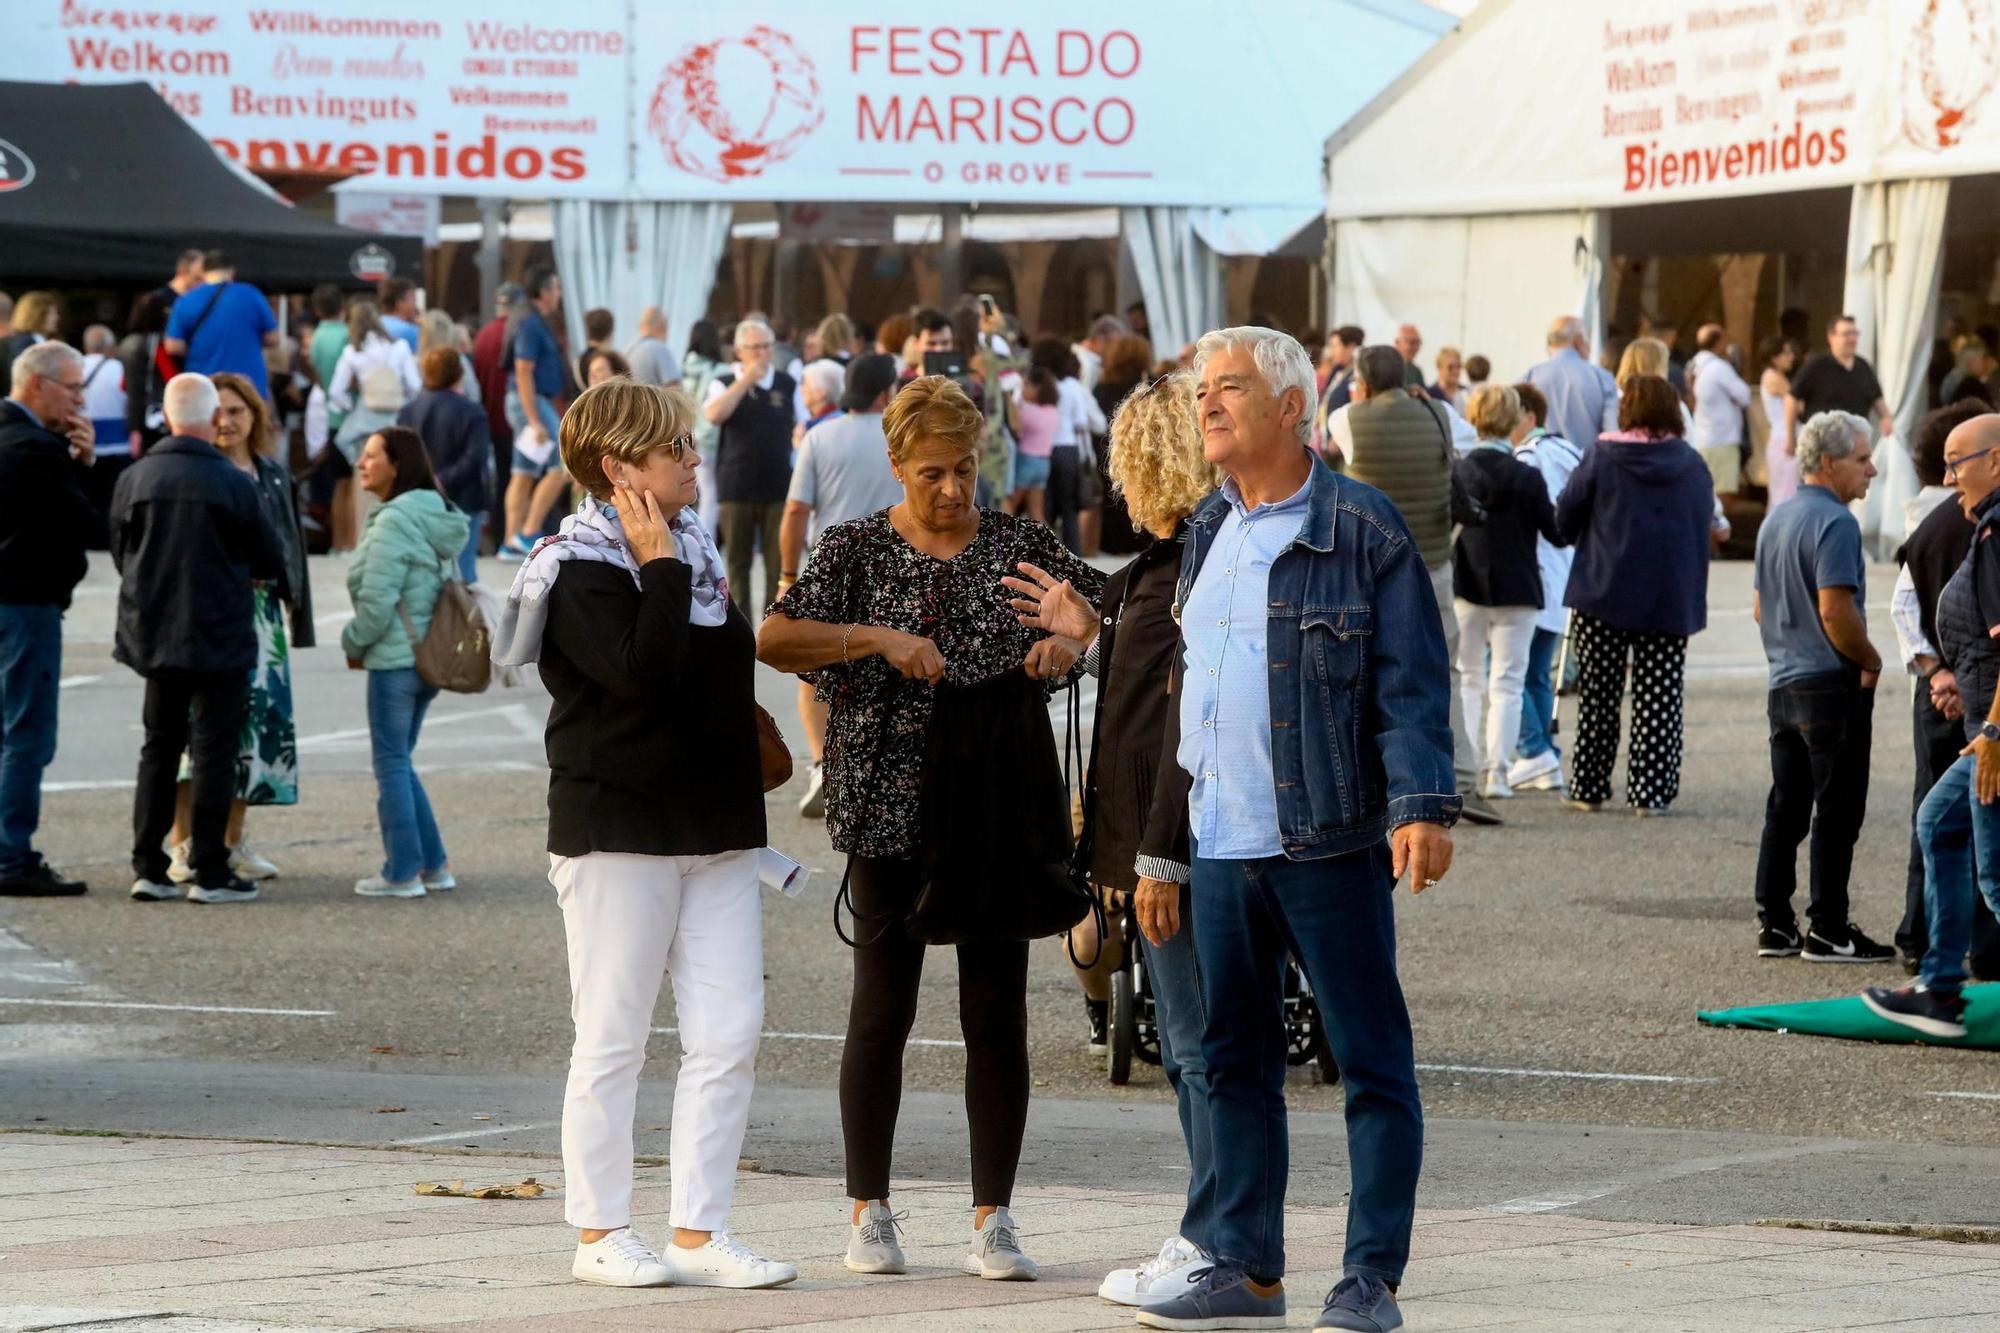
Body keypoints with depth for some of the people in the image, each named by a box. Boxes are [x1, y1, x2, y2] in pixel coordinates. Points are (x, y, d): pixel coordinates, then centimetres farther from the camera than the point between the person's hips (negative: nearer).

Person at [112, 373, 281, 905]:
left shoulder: (133, 480, -3)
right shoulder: (234, 484, -14)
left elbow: (120, 555, 7)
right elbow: (271, 563, -4)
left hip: (154, 635, 4)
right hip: (221, 636, -4)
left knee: (159, 747, 14)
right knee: (214, 751, 3)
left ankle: (149, 867, 11)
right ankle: (210, 873, 2)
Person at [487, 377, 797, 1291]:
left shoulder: (692, 551, 14)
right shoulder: (582, 573, -11)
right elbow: (644, 674, -25)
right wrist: (659, 570, -18)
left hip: (715, 829, 8)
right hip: (619, 830, -8)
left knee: (730, 1034, 2)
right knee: (612, 1040, 0)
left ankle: (698, 1233, 7)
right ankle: (601, 1233, 9)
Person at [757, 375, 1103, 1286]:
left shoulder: (1020, 544, 8)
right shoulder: (858, 550, 1)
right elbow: (772, 639, -7)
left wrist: (1071, 639, -13)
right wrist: (877, 638, -19)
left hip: (1002, 802, 2)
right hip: (892, 802, -2)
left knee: (997, 1011, 0)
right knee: (883, 1006, 4)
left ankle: (993, 1220, 5)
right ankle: (869, 1211, 13)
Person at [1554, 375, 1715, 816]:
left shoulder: (1602, 459, -5)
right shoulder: (1693, 465, 2)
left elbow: (1564, 520, 1)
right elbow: (1705, 523, 10)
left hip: (1604, 593, -1)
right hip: (1672, 598, 1)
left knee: (1597, 695, 6)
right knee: (1660, 697, 3)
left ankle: (1589, 788, 9)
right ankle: (1651, 791, 0)